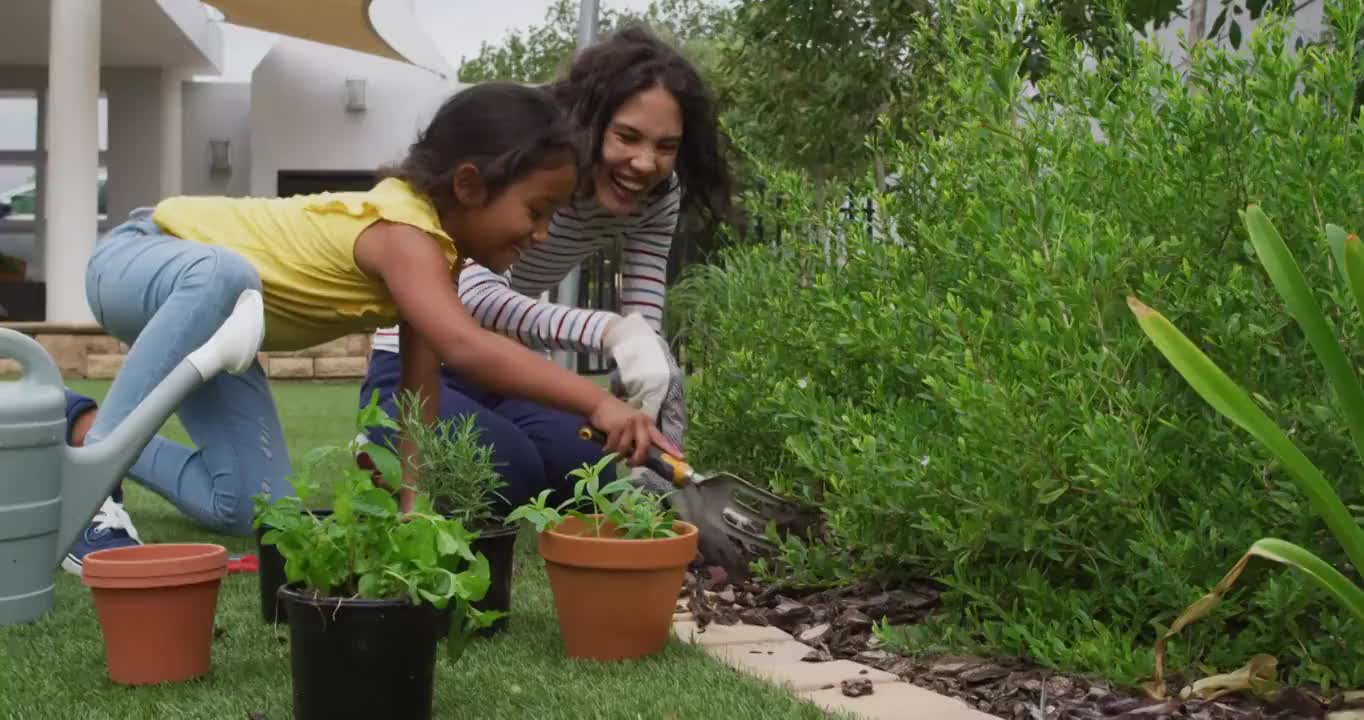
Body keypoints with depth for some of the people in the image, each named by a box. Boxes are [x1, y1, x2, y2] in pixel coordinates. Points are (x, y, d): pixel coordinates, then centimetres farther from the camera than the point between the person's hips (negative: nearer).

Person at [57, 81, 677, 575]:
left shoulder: (433, 241, -7)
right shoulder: (403, 232, -36)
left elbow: (422, 383, -7)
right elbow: (465, 347, -52)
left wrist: (414, 494, -16)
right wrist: (598, 404, -57)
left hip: (209, 332, 8)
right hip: (137, 260, -8)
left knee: (250, 511, -3)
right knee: (226, 275, -45)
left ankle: (105, 449, 22)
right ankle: (94, 460, -29)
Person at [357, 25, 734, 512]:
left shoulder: (656, 198, -10)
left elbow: (645, 330, -13)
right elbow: (475, 298, -39)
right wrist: (607, 330, -53)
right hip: (419, 371, -6)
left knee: (610, 479, -15)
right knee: (512, 472, -29)